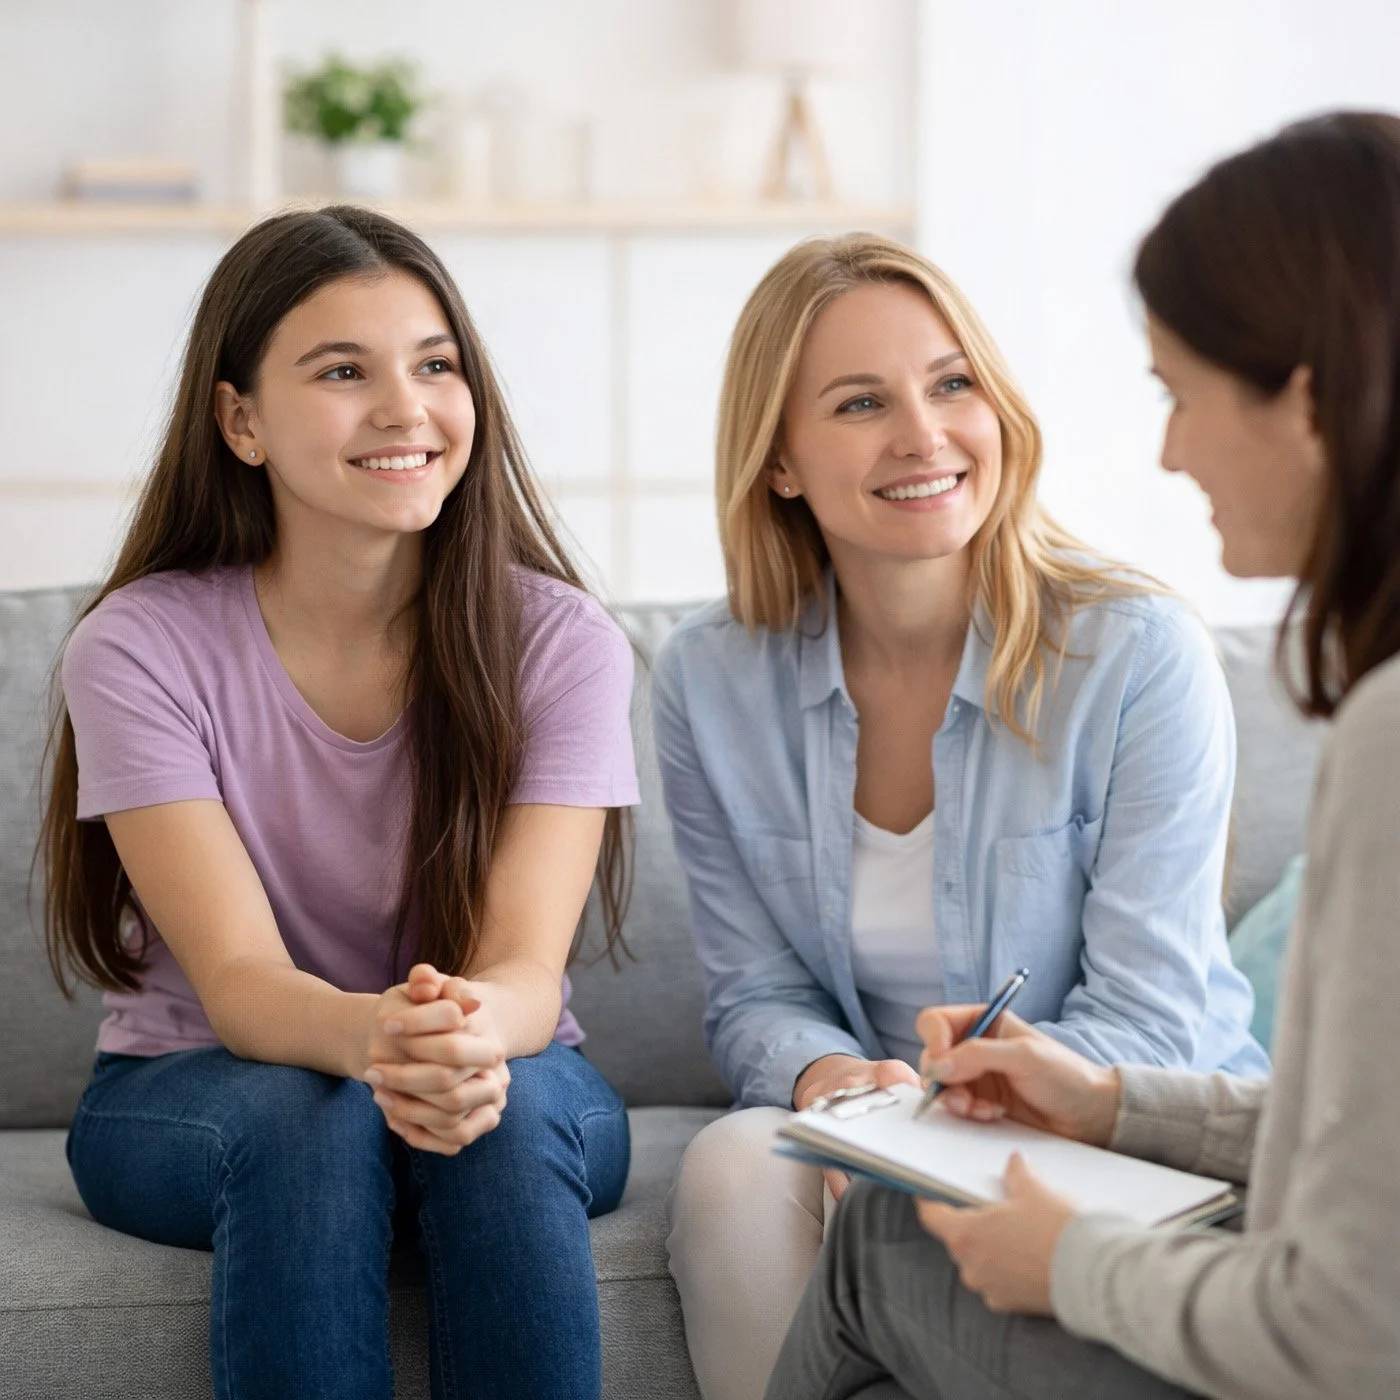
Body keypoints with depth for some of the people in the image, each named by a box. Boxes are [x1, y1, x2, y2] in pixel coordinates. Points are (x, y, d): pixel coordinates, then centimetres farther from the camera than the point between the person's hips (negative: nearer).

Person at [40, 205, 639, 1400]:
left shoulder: (559, 641, -10)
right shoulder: (141, 649, -13)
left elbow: (527, 967, -20)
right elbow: (240, 981, -21)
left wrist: (473, 1033, -46)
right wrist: (372, 1034, -45)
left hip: (515, 1090, 1)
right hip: (191, 1097, -1)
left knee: (509, 1107, -32)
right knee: (310, 1114, -34)